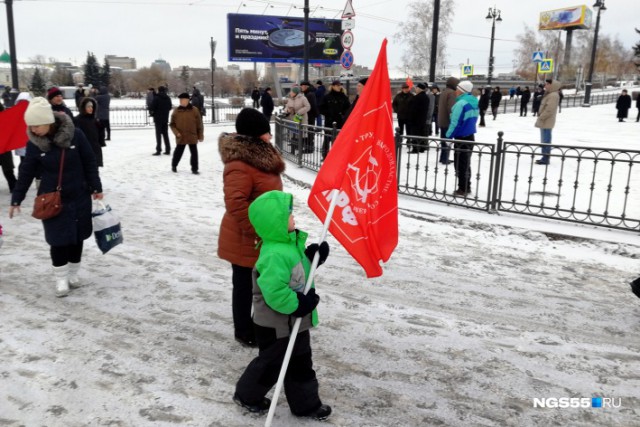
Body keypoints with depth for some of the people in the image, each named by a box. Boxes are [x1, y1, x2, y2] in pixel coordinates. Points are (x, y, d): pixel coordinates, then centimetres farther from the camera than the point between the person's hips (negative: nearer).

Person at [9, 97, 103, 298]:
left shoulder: (75, 135, -14)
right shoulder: (34, 143, -9)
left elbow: (89, 163, -4)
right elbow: (26, 172, 1)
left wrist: (96, 187, -1)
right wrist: (16, 199, 3)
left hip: (79, 197, 0)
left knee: (77, 236, 10)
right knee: (58, 240, -1)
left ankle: (73, 273, 28)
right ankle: (61, 279, 14)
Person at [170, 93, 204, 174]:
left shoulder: (194, 110, -4)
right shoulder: (176, 111, 0)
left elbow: (199, 124, -1)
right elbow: (172, 124, 5)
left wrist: (200, 135, 0)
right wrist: (176, 132, -10)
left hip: (192, 137, -1)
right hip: (180, 137, 1)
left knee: (194, 153, 3)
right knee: (178, 152, 13)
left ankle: (194, 169, 14)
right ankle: (174, 165, 34)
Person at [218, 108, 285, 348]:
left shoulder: (258, 155, 9)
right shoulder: (240, 164, -25)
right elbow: (235, 203, -32)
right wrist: (258, 230, -26)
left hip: (263, 237, 10)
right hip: (247, 240, -10)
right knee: (245, 285, 7)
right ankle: (244, 333, 24)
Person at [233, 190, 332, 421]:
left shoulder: (291, 243, 1)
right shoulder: (275, 255, -32)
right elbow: (274, 293, -36)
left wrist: (312, 256, -2)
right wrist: (298, 305, -26)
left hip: (295, 321, 9)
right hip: (275, 325, -9)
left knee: (301, 363, 19)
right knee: (271, 363, 12)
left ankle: (306, 403, 35)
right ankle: (247, 395, 36)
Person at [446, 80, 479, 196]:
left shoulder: (461, 103, -20)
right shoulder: (474, 102, 8)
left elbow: (455, 123, -20)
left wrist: (448, 136, -9)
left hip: (461, 138, -9)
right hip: (470, 136, 9)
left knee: (460, 164, -1)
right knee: (466, 163, 16)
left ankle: (462, 189, 2)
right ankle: (467, 187, 22)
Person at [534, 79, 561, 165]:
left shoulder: (553, 95, -15)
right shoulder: (548, 94, 17)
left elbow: (549, 110, -23)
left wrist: (540, 118, -18)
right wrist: (540, 118, 15)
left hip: (547, 122, -11)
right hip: (545, 122, 11)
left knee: (546, 141, -8)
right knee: (544, 140, 15)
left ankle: (545, 158, -5)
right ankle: (545, 157, 21)